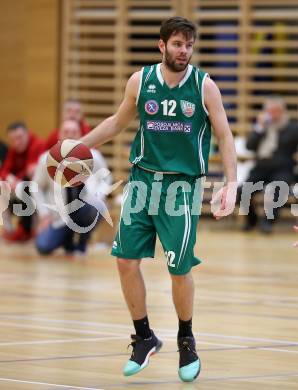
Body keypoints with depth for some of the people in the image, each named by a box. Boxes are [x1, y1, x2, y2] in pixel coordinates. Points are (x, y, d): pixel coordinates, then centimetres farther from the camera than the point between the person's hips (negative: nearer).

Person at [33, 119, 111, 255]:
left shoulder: (92, 156, -9)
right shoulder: (47, 159, -9)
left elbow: (106, 179, 9)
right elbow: (37, 187, 5)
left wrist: (98, 195, -10)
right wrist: (44, 213, -1)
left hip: (85, 208, -1)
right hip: (59, 217, 1)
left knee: (96, 208, -36)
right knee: (43, 247, -16)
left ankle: (81, 244, -4)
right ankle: (67, 238, 22)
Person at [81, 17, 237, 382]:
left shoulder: (204, 85, -6)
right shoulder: (140, 81, 0)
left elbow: (224, 136, -3)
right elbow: (118, 122, 17)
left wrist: (230, 185, -13)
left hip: (182, 184, -3)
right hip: (143, 178, 3)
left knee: (179, 269, -2)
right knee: (126, 260, -2)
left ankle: (186, 341, 22)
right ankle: (144, 338, 15)